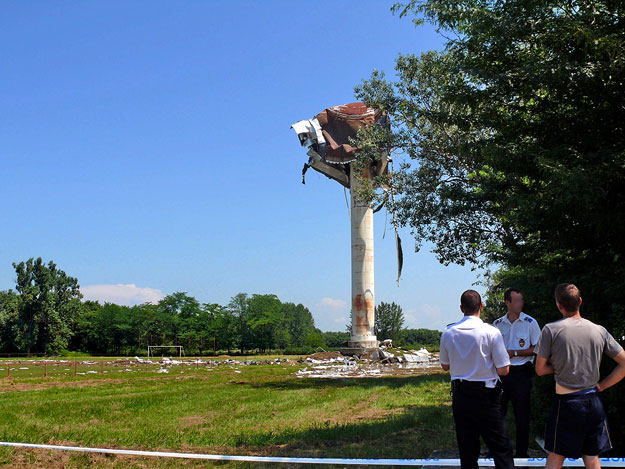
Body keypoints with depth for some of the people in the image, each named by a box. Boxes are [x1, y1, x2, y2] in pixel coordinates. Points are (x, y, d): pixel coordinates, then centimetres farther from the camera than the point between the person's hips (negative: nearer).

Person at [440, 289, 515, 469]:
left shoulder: (448, 333, -1)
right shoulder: (491, 332, -13)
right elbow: (503, 370, -11)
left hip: (460, 395, 4)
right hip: (486, 395, -4)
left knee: (467, 449, 12)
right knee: (501, 449, 5)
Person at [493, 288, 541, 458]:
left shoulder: (530, 322, -3)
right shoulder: (497, 324, 7)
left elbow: (537, 349, -4)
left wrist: (514, 353, -11)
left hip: (521, 373, -3)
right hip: (501, 372, 3)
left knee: (521, 415, 3)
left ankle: (521, 453, 15)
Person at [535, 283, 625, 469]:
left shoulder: (551, 330, -9)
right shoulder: (600, 331, 1)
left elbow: (540, 369, -4)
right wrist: (601, 385, 8)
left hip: (566, 403, -3)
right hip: (593, 402, 3)